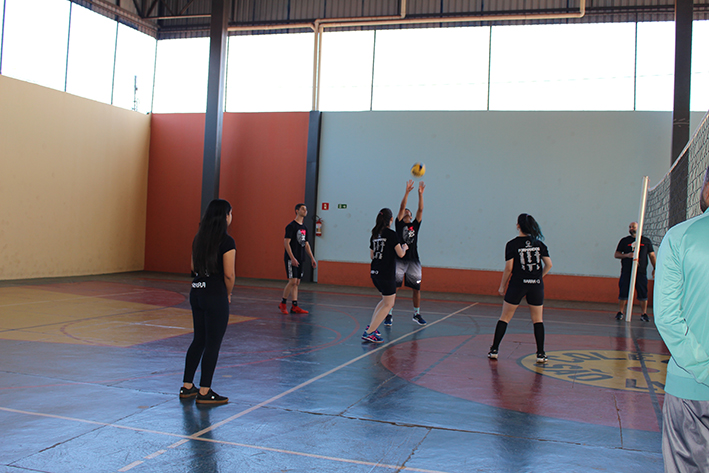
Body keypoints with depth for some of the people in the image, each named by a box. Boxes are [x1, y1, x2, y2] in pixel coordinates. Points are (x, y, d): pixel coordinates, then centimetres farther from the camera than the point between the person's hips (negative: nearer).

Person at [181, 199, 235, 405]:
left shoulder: (198, 239, 8)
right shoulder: (227, 242, -14)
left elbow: (194, 268, 14)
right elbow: (229, 274, -14)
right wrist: (228, 294, 1)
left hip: (196, 293, 8)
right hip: (215, 296, -8)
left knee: (198, 340, 17)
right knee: (213, 343, 2)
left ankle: (187, 387, 23)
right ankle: (204, 392, 8)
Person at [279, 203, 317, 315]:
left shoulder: (304, 228, 15)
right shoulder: (291, 226, -9)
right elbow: (286, 243, -14)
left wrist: (312, 258, 16)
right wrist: (292, 258, -21)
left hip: (300, 259, 8)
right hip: (291, 259, -8)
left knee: (297, 282, 6)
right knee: (293, 281, -11)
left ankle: (294, 306, 7)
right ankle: (283, 303, 3)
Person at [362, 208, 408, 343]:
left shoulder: (374, 235, 9)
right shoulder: (391, 234, -12)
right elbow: (400, 254, -8)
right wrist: (404, 247, 12)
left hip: (374, 272, 7)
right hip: (387, 274, -7)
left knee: (387, 299, 24)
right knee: (388, 304, 2)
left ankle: (371, 326, 18)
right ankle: (369, 333, -6)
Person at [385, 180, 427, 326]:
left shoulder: (415, 225, 12)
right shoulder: (399, 224, 4)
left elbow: (420, 210, 3)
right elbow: (401, 207, -6)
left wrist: (420, 194, -5)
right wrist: (407, 192, -11)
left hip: (413, 261, 4)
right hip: (400, 260, -3)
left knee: (417, 288, 8)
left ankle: (417, 314, 23)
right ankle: (389, 314, 2)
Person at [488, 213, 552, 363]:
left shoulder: (512, 244, -5)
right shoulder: (539, 243, 4)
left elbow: (508, 268, -8)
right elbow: (549, 264, 4)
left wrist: (502, 286, 2)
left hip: (517, 285, -2)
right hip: (536, 286, 2)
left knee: (505, 318, 7)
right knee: (538, 320, 10)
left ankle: (494, 350, 9)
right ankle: (541, 354, 9)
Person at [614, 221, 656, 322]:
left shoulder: (646, 241, 10)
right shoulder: (624, 241, 9)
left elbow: (652, 255, 12)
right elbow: (616, 254, 9)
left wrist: (655, 268, 4)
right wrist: (626, 255, -10)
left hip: (641, 272, 0)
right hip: (626, 271, 0)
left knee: (643, 293, -2)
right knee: (623, 292, -2)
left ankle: (644, 314, 6)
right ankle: (620, 312, 8)